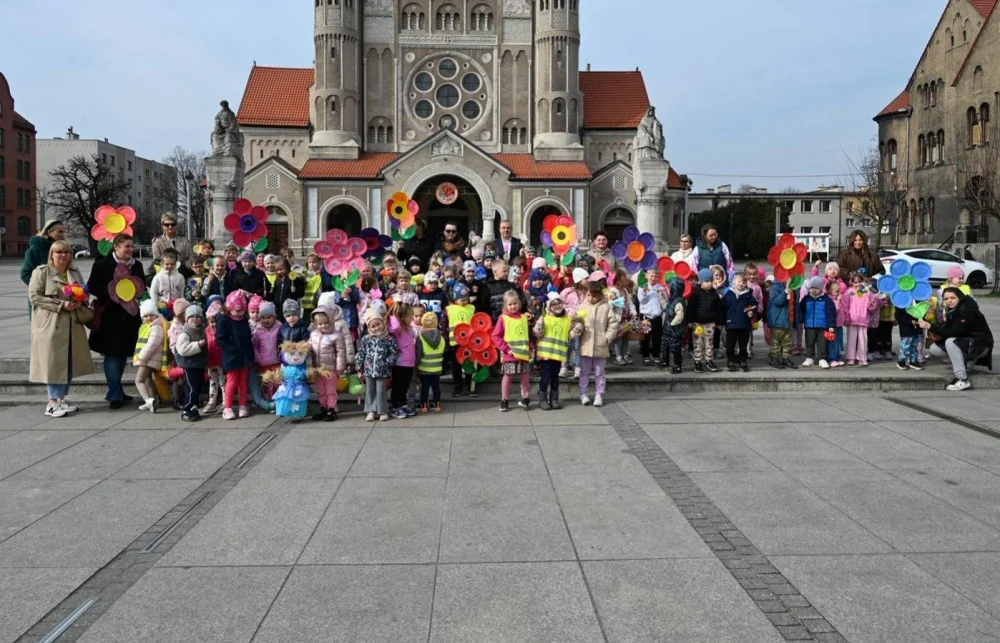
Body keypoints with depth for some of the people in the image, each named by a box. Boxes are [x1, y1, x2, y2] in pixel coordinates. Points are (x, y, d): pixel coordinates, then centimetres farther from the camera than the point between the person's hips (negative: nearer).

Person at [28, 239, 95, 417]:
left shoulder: (75, 273, 16)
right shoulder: (41, 272, -2)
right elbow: (34, 296, -9)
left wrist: (79, 302, 0)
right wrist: (61, 304, -17)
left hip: (72, 325, 6)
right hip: (50, 325, -6)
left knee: (70, 362, 6)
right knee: (53, 362, -6)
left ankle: (62, 399, 17)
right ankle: (53, 402, -1)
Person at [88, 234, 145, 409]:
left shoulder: (137, 265, 10)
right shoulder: (102, 265, -5)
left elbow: (141, 287, 18)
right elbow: (92, 287, -6)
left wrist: (137, 292, -4)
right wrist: (111, 293, -21)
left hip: (129, 316, 5)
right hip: (110, 316, -5)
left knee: (122, 354, 12)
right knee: (112, 354, -4)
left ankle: (115, 391, 24)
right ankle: (115, 395, -1)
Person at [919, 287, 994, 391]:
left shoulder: (967, 310, -25)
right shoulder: (951, 309, -1)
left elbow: (954, 332, -32)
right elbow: (948, 328, 5)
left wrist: (930, 326, -38)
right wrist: (939, 333, -17)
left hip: (980, 344, -8)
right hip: (965, 341, 8)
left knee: (950, 342, -32)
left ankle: (963, 381, -25)